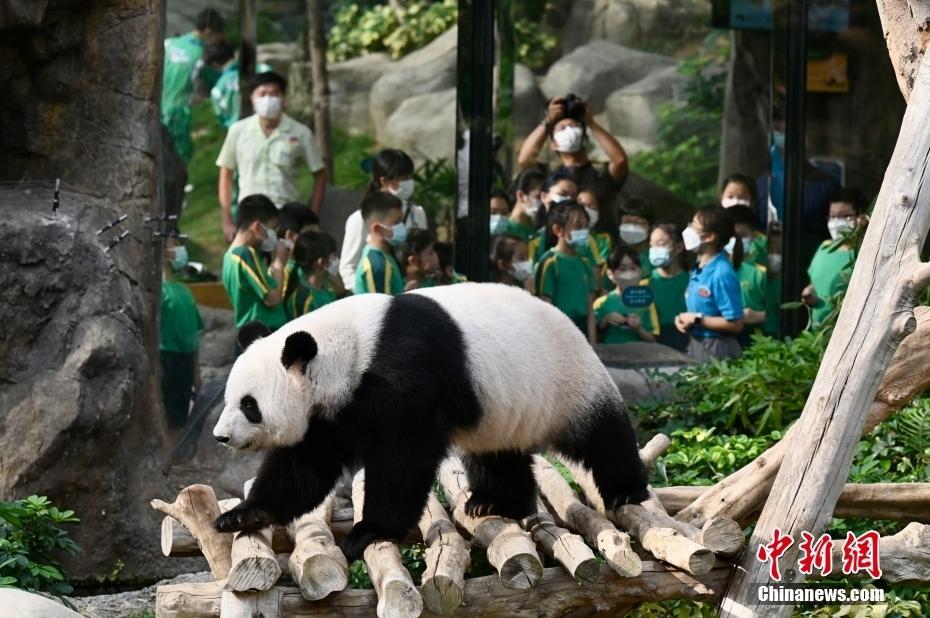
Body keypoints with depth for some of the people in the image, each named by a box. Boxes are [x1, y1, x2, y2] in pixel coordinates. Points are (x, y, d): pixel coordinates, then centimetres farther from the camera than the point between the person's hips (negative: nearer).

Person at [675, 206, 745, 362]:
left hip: (716, 349, -9)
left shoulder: (722, 273, -20)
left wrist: (697, 320, -17)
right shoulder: (698, 268, 6)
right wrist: (684, 319, 2)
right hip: (695, 344, 9)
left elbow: (735, 324, -21)